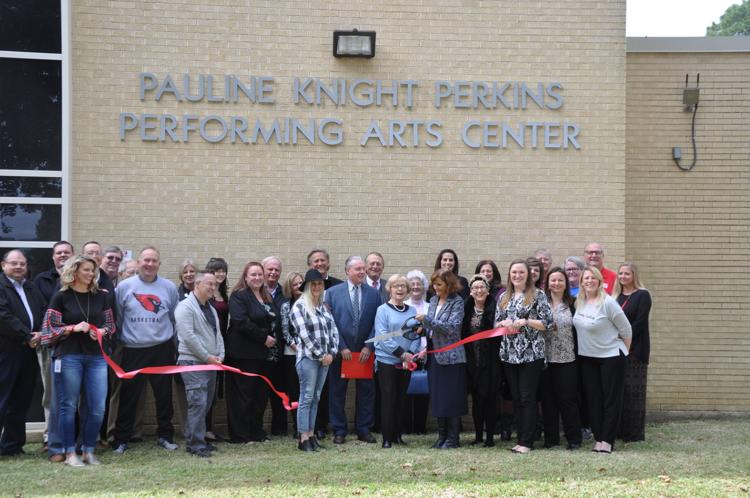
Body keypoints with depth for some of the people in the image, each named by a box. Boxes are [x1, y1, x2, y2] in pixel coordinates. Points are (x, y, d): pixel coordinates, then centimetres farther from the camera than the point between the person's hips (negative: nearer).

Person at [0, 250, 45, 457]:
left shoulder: (32, 288, 17)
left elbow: (44, 312, 12)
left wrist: (40, 334, -7)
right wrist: (27, 336, -15)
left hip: (28, 351, 7)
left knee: (21, 401, 11)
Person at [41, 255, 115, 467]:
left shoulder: (101, 296, 10)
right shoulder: (61, 297, 0)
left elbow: (110, 325, 15)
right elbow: (50, 329, -1)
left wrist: (101, 331, -6)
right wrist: (74, 328, -15)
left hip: (96, 357, 3)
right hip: (69, 356, -3)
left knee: (97, 407, 0)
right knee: (69, 405, 1)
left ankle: (89, 451, 13)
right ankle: (70, 453, 9)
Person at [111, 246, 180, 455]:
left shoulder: (169, 287, 2)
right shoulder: (124, 287, -2)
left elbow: (175, 318, 9)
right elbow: (117, 318, 5)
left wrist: (175, 346, 10)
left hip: (162, 349, 2)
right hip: (133, 350, -1)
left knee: (164, 395, 9)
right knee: (128, 397, 3)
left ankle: (165, 435, 21)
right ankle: (121, 439, 12)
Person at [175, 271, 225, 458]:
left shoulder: (211, 309, 19)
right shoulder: (186, 306, -10)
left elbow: (217, 334, 20)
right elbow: (188, 336, -18)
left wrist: (220, 356, 3)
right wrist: (207, 356, -15)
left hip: (211, 363, 9)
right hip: (193, 362, -9)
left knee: (206, 403, 10)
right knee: (198, 402, -13)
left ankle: (195, 440, 18)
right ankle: (196, 444, -9)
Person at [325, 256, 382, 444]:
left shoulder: (374, 294, 5)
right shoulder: (332, 293, 0)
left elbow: (377, 323, 3)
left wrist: (369, 346, -7)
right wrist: (341, 347, -10)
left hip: (365, 352, 2)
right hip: (340, 351, -1)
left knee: (366, 392, 6)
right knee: (337, 393, 4)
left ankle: (364, 430, 16)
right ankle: (339, 431, 13)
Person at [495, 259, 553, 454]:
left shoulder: (538, 295, -1)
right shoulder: (504, 297, 14)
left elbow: (547, 322, -6)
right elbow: (496, 323, 17)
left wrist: (526, 322, -16)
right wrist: (504, 323, -5)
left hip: (531, 353, -5)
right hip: (509, 354, 5)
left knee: (527, 397, -5)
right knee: (516, 398, 7)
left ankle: (527, 441, -3)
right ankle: (521, 438, 14)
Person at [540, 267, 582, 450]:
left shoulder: (572, 304, 4)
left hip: (567, 359, -1)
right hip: (546, 358, 1)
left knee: (568, 399, 0)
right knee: (548, 399, 6)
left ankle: (574, 438, 9)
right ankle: (551, 437, 15)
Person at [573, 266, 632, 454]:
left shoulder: (607, 302, -18)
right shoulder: (579, 302, -1)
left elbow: (626, 328, -10)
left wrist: (624, 350, 0)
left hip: (611, 356, -6)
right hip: (587, 357, 6)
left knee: (611, 399, -2)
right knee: (593, 399, 7)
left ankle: (607, 440, 1)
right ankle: (598, 438, 14)